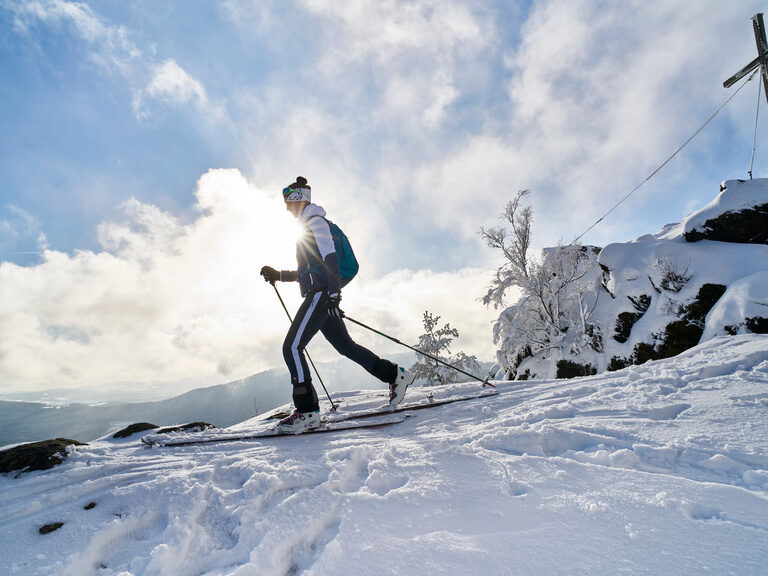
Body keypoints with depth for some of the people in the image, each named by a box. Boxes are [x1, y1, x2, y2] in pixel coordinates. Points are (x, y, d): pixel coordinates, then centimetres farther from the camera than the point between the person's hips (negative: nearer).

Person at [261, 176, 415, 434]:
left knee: (291, 346, -12)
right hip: (321, 297, 10)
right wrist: (278, 275, 21)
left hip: (321, 295, -10)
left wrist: (332, 294, -24)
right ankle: (395, 375, 19)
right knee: (345, 345, 12)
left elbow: (330, 259, -16)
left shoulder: (316, 222, -4)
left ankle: (307, 411, -10)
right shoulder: (309, 226, 26)